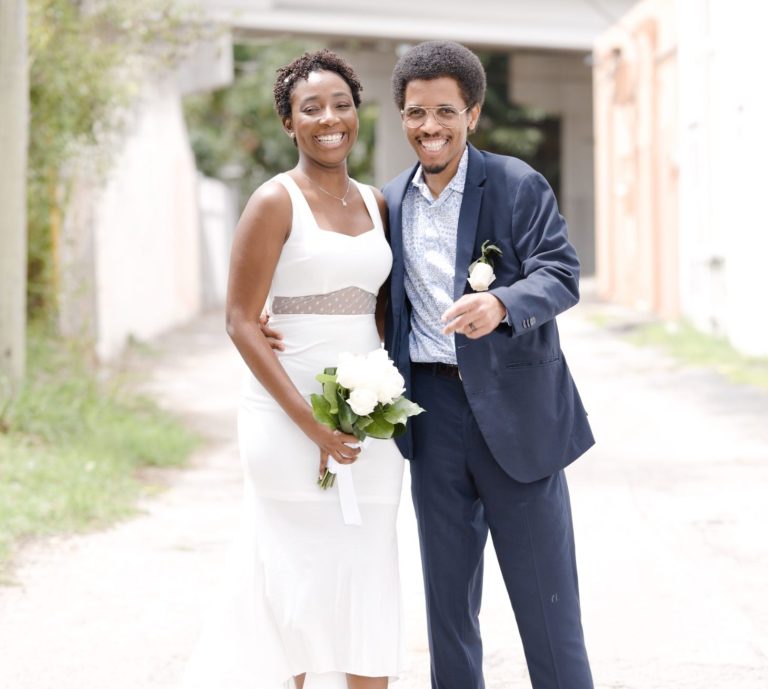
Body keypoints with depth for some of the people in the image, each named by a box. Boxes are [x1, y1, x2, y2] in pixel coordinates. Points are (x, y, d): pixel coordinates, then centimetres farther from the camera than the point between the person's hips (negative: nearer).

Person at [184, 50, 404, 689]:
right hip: (289, 414, -5)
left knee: (365, 581, 6)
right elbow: (242, 322, -10)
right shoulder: (275, 202, -6)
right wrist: (310, 422, -16)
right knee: (301, 580, -2)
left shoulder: (375, 203, 11)